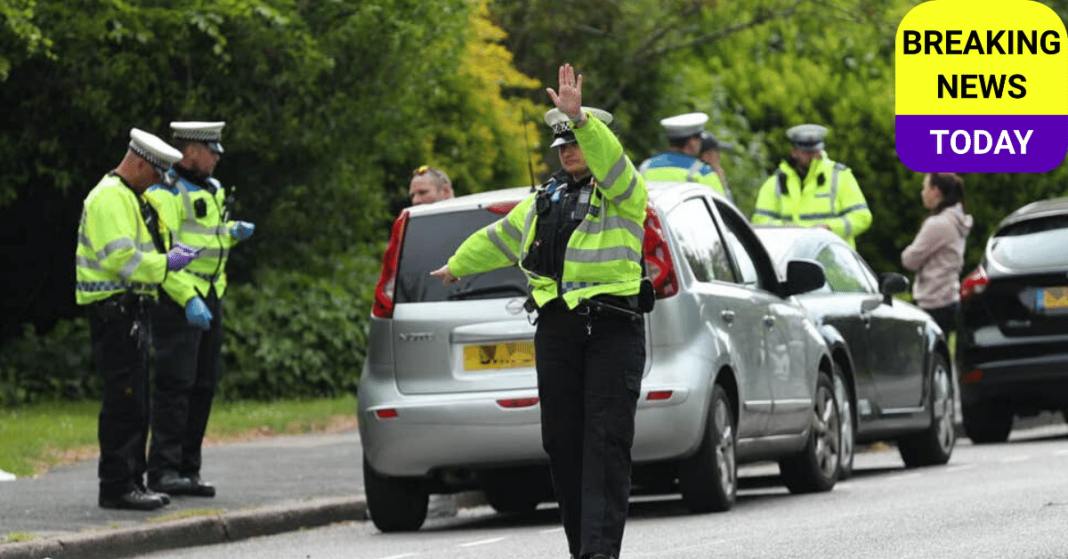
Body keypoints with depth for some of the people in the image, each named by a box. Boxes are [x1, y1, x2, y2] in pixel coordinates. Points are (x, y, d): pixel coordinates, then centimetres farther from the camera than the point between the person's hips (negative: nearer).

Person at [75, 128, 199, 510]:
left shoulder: (130, 197, 21)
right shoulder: (110, 198, -15)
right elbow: (120, 258, -24)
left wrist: (170, 253, 12)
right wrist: (166, 264, -18)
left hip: (132, 313, 11)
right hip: (115, 311, -11)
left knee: (136, 403, 13)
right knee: (124, 402, -11)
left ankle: (131, 482, 18)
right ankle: (116, 487, -10)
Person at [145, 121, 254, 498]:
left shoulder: (213, 191, 17)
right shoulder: (166, 192, -11)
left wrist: (233, 232, 10)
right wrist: (188, 299, -26)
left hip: (209, 297, 9)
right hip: (176, 298, -9)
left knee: (203, 386, 8)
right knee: (176, 384, -12)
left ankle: (188, 470, 13)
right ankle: (163, 471, -11)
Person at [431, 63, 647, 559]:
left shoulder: (624, 192, 2)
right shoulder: (546, 199, 21)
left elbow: (611, 163, -22)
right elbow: (500, 238, 37)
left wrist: (580, 118, -35)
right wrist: (457, 265, 49)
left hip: (613, 328, -6)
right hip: (557, 328, 6)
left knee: (607, 439, -11)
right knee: (561, 441, 1)